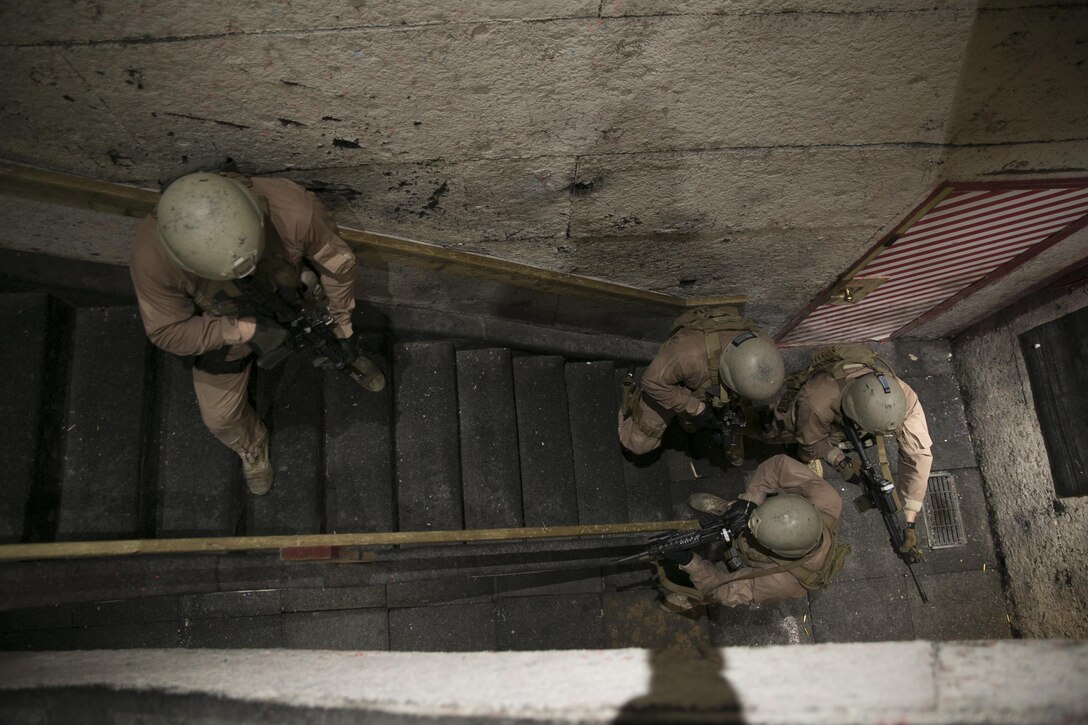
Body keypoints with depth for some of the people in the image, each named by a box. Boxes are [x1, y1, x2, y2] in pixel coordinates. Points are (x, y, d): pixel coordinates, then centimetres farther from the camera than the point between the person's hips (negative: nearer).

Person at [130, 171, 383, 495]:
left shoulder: (291, 208, -43)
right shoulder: (152, 256, -40)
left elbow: (338, 262, -23)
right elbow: (167, 331, -24)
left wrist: (342, 329, -12)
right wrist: (244, 331, -36)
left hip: (293, 296, 0)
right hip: (224, 329, 0)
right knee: (221, 415, 16)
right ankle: (252, 447, 52)